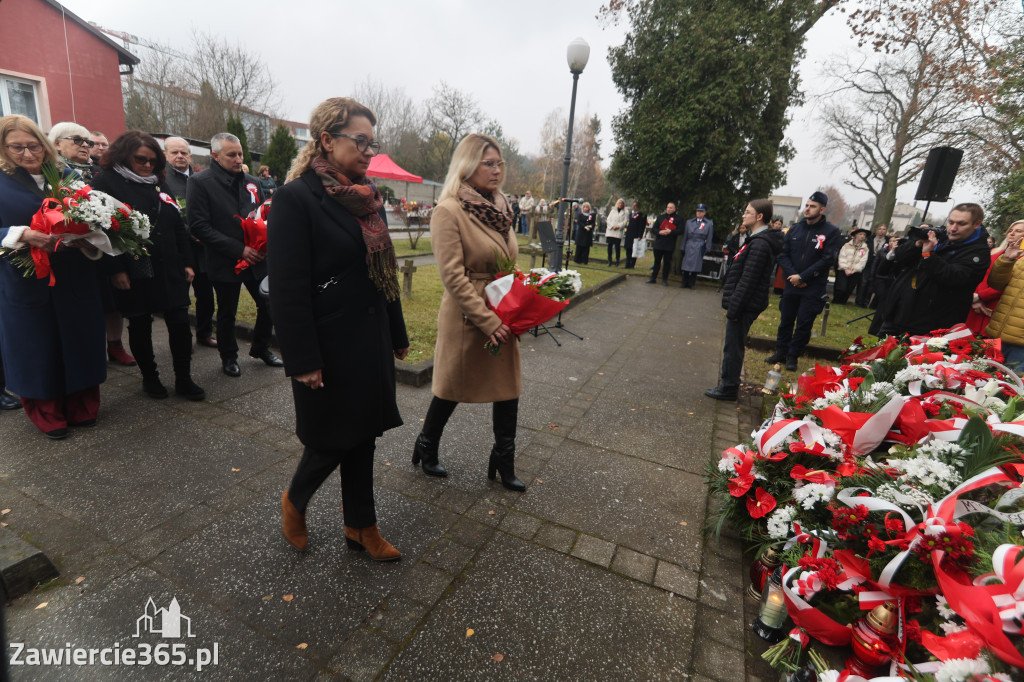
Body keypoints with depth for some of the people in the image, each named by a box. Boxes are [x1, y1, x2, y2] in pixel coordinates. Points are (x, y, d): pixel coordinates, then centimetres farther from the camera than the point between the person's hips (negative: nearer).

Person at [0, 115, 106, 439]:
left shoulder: (70, 177, 6)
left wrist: (87, 240, -14)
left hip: (75, 281, 2)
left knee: (79, 343, 10)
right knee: (37, 351, 7)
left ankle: (82, 408, 27)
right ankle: (49, 417, 24)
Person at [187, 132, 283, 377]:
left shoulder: (250, 182, 9)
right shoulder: (200, 182, -7)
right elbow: (200, 226, -13)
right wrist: (239, 249, -19)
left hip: (256, 259, 4)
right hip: (225, 263, -4)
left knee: (269, 305, 7)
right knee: (227, 313, 10)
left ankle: (260, 348, 30)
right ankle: (229, 357, 29)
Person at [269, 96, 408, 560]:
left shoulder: (367, 196, 10)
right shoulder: (297, 198, -12)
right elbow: (288, 288, -16)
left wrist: (397, 335, 14)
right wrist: (303, 361, -17)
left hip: (370, 340, 7)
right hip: (331, 346, -7)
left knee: (362, 435, 15)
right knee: (332, 441, 8)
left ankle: (360, 527, 32)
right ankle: (294, 500, 40)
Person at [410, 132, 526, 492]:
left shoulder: (497, 208, 11)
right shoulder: (449, 211, -13)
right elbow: (453, 276, -19)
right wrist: (488, 321, -21)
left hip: (503, 318, 7)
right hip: (466, 319, -7)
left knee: (508, 386, 11)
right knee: (453, 388, 10)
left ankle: (503, 462, 29)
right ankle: (425, 448, 37)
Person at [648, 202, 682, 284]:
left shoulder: (678, 219, 3)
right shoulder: (660, 217, 13)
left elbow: (680, 230, -6)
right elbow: (654, 228, 7)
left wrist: (670, 231, -20)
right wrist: (659, 232, -13)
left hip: (669, 245, -2)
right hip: (658, 243, 2)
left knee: (667, 262, 4)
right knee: (657, 261, 9)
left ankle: (664, 279, 12)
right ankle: (653, 278, 15)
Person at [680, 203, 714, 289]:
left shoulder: (709, 223, 6)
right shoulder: (689, 222, 11)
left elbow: (709, 238, 6)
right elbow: (685, 236, 11)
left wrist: (707, 249, 1)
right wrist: (682, 248, 7)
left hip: (700, 248, -1)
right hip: (689, 247, 1)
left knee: (696, 266, -1)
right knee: (686, 266, 0)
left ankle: (692, 284, 8)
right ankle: (685, 284, 10)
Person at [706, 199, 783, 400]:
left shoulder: (760, 243, -19)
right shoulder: (758, 240, 14)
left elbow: (748, 280, -22)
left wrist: (734, 307, -21)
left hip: (745, 305, -10)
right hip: (744, 304, 10)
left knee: (733, 347, -1)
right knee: (733, 345, 17)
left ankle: (729, 388, 10)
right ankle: (728, 383, 29)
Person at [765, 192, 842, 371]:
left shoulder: (831, 232, -5)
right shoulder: (794, 230, 7)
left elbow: (827, 260, -11)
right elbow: (783, 255, 4)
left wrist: (802, 277, -15)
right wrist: (793, 275, -10)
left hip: (814, 288, -3)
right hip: (791, 285, 4)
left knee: (804, 324, 2)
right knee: (786, 320, 11)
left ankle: (793, 356, 15)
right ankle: (781, 351, 25)